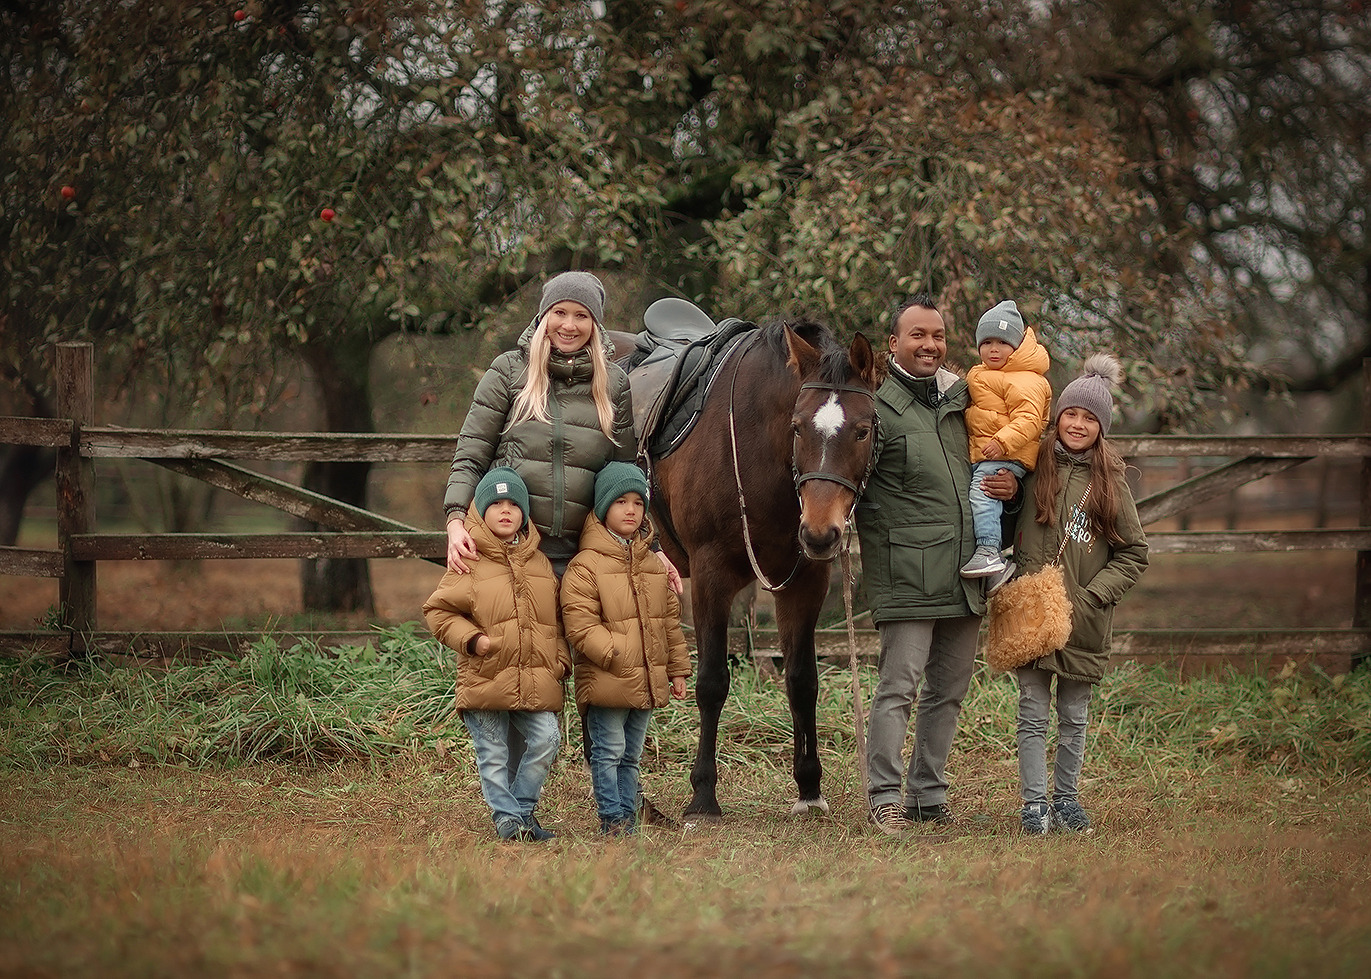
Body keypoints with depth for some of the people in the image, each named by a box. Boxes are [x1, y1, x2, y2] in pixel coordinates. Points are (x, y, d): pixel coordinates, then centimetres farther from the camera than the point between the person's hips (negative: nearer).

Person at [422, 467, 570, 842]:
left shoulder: (540, 562, 12)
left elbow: (556, 618, 21)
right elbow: (438, 611, -1)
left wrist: (561, 659, 8)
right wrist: (471, 639, -14)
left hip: (537, 682, 3)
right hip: (484, 680, -3)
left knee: (546, 740, -8)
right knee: (493, 755, 0)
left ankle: (522, 808, 8)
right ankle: (508, 818, 10)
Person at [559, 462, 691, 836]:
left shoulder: (654, 566, 12)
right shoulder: (585, 566, -10)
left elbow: (671, 621, 18)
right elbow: (580, 625, -16)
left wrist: (677, 670, 15)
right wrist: (616, 655, -23)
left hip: (647, 680, 6)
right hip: (606, 680, -6)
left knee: (631, 755, 13)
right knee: (608, 752, -3)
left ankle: (628, 817, 18)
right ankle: (612, 819, 1)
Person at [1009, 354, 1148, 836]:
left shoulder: (1109, 481, 2)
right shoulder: (1034, 467, 2)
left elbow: (1134, 553, 3)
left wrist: (1091, 596, -7)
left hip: (1083, 621, 0)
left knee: (1074, 716, 9)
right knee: (1033, 713, 0)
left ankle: (1066, 798, 20)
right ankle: (1034, 804, 5)